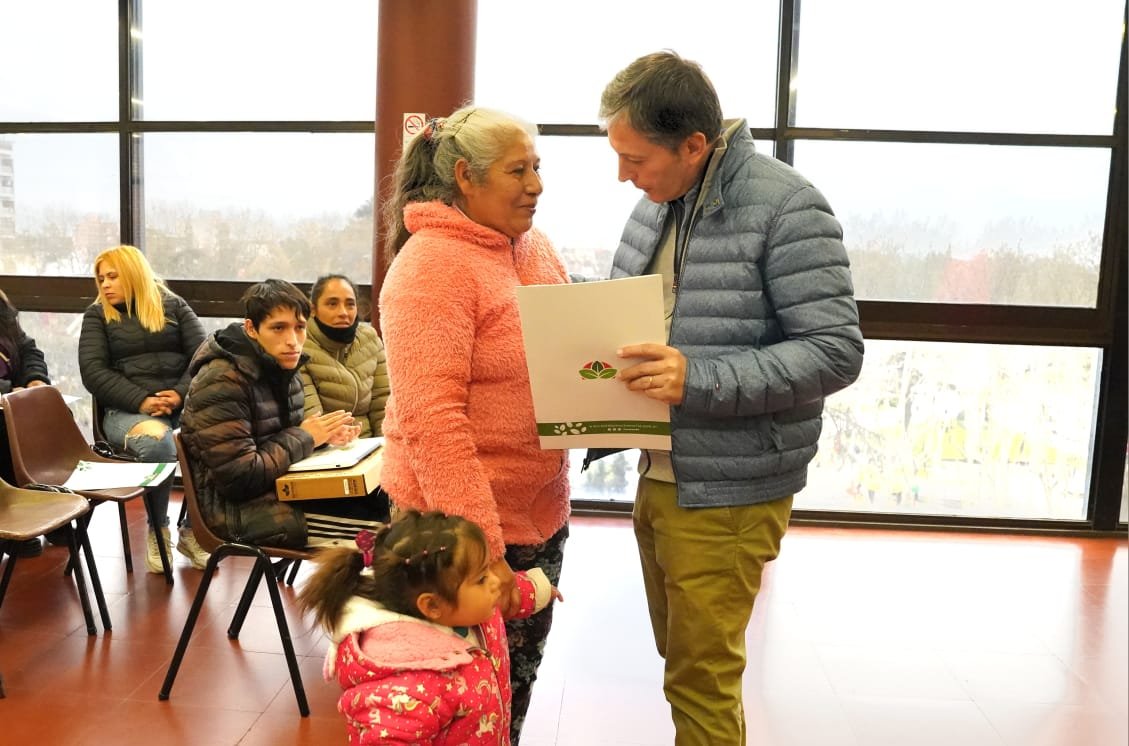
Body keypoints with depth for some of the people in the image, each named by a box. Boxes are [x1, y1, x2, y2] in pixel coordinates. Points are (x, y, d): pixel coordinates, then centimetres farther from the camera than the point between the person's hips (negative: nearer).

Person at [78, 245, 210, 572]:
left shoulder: (174, 305, 15)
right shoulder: (97, 315, 13)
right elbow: (93, 372, 1)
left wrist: (181, 394, -12)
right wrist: (142, 401, -13)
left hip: (183, 403, 2)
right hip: (127, 409, -1)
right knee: (157, 443, -38)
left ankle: (191, 530, -13)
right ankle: (157, 530, -12)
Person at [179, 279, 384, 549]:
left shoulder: (284, 368, 7)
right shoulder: (221, 382, -20)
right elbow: (239, 478, -24)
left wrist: (324, 432, -4)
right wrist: (305, 437, -16)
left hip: (279, 488, 9)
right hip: (237, 508, -9)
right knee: (374, 529, -22)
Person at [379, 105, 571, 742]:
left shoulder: (536, 247, 6)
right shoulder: (431, 265, -19)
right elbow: (431, 421, -25)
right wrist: (480, 547, -27)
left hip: (542, 516, 7)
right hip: (464, 529, -7)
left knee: (518, 682, 23)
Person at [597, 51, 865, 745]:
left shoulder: (786, 207, -17)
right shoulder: (657, 203, 7)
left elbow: (837, 350, -20)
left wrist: (698, 379, -30)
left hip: (725, 495, -7)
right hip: (657, 475, 8)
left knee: (702, 683, 5)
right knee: (679, 658, 22)